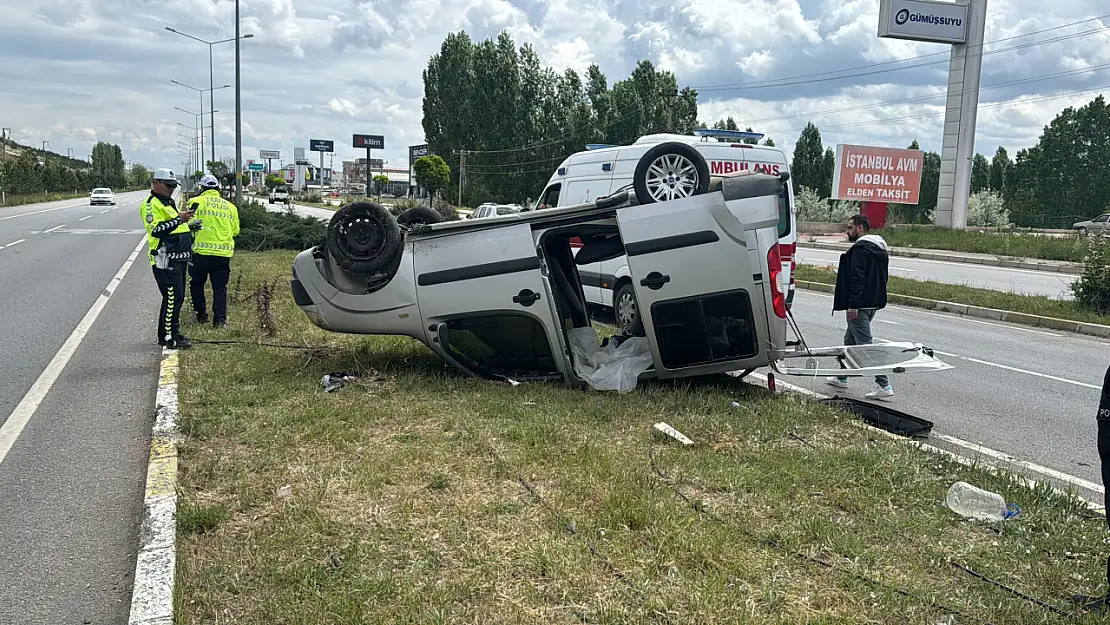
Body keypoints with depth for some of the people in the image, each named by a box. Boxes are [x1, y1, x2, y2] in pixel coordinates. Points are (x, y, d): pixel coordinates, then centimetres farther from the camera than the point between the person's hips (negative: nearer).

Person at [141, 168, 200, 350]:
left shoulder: (169, 203, 23)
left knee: (175, 297, 14)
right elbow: (156, 230, -23)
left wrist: (189, 226, 18)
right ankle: (169, 337, -6)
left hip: (178, 259, 10)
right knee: (173, 297, -11)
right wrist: (179, 219, -28)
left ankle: (171, 332, 23)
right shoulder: (152, 204, -10)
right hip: (166, 260, -10)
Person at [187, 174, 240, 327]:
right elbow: (236, 230, 13)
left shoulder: (196, 202, 0)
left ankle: (201, 314, 18)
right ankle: (220, 319, 2)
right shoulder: (230, 206, 12)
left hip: (201, 252, -2)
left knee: (197, 284, 17)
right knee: (220, 287, 8)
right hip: (224, 253, 3)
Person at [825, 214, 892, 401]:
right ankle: (842, 377, 33)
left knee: (865, 344, -9)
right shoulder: (880, 249, 16)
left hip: (860, 305, -11)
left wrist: (852, 305, -23)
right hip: (874, 303, 11)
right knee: (850, 339, 22)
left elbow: (857, 279, -23)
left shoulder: (860, 249, -16)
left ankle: (885, 386, -11)